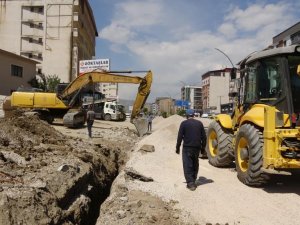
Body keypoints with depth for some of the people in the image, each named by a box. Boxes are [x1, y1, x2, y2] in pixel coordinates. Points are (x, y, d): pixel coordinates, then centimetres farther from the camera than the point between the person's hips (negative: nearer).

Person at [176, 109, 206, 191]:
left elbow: (180, 136, -7)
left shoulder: (184, 123, -4)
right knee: (195, 165, 17)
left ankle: (190, 183, -7)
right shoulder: (199, 123, 6)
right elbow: (204, 137, 6)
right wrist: (203, 147, 16)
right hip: (197, 147, 4)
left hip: (187, 148, -4)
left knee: (187, 166, 0)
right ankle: (193, 182, 25)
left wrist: (178, 147, 1)